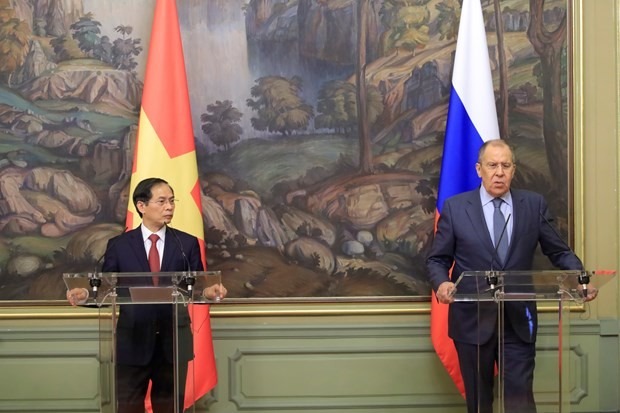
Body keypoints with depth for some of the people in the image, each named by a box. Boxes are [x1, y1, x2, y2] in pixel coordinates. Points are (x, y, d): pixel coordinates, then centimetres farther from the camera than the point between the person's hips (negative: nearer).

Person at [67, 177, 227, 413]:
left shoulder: (187, 243, 5)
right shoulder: (119, 245, 2)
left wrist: (210, 291, -22)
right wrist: (85, 295, -20)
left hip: (173, 343, 1)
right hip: (132, 343, -1)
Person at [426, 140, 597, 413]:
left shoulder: (534, 205, 4)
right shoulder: (455, 207, 0)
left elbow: (559, 252, 7)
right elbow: (437, 259, 3)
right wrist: (442, 283, -19)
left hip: (519, 321, 0)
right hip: (472, 320, 0)